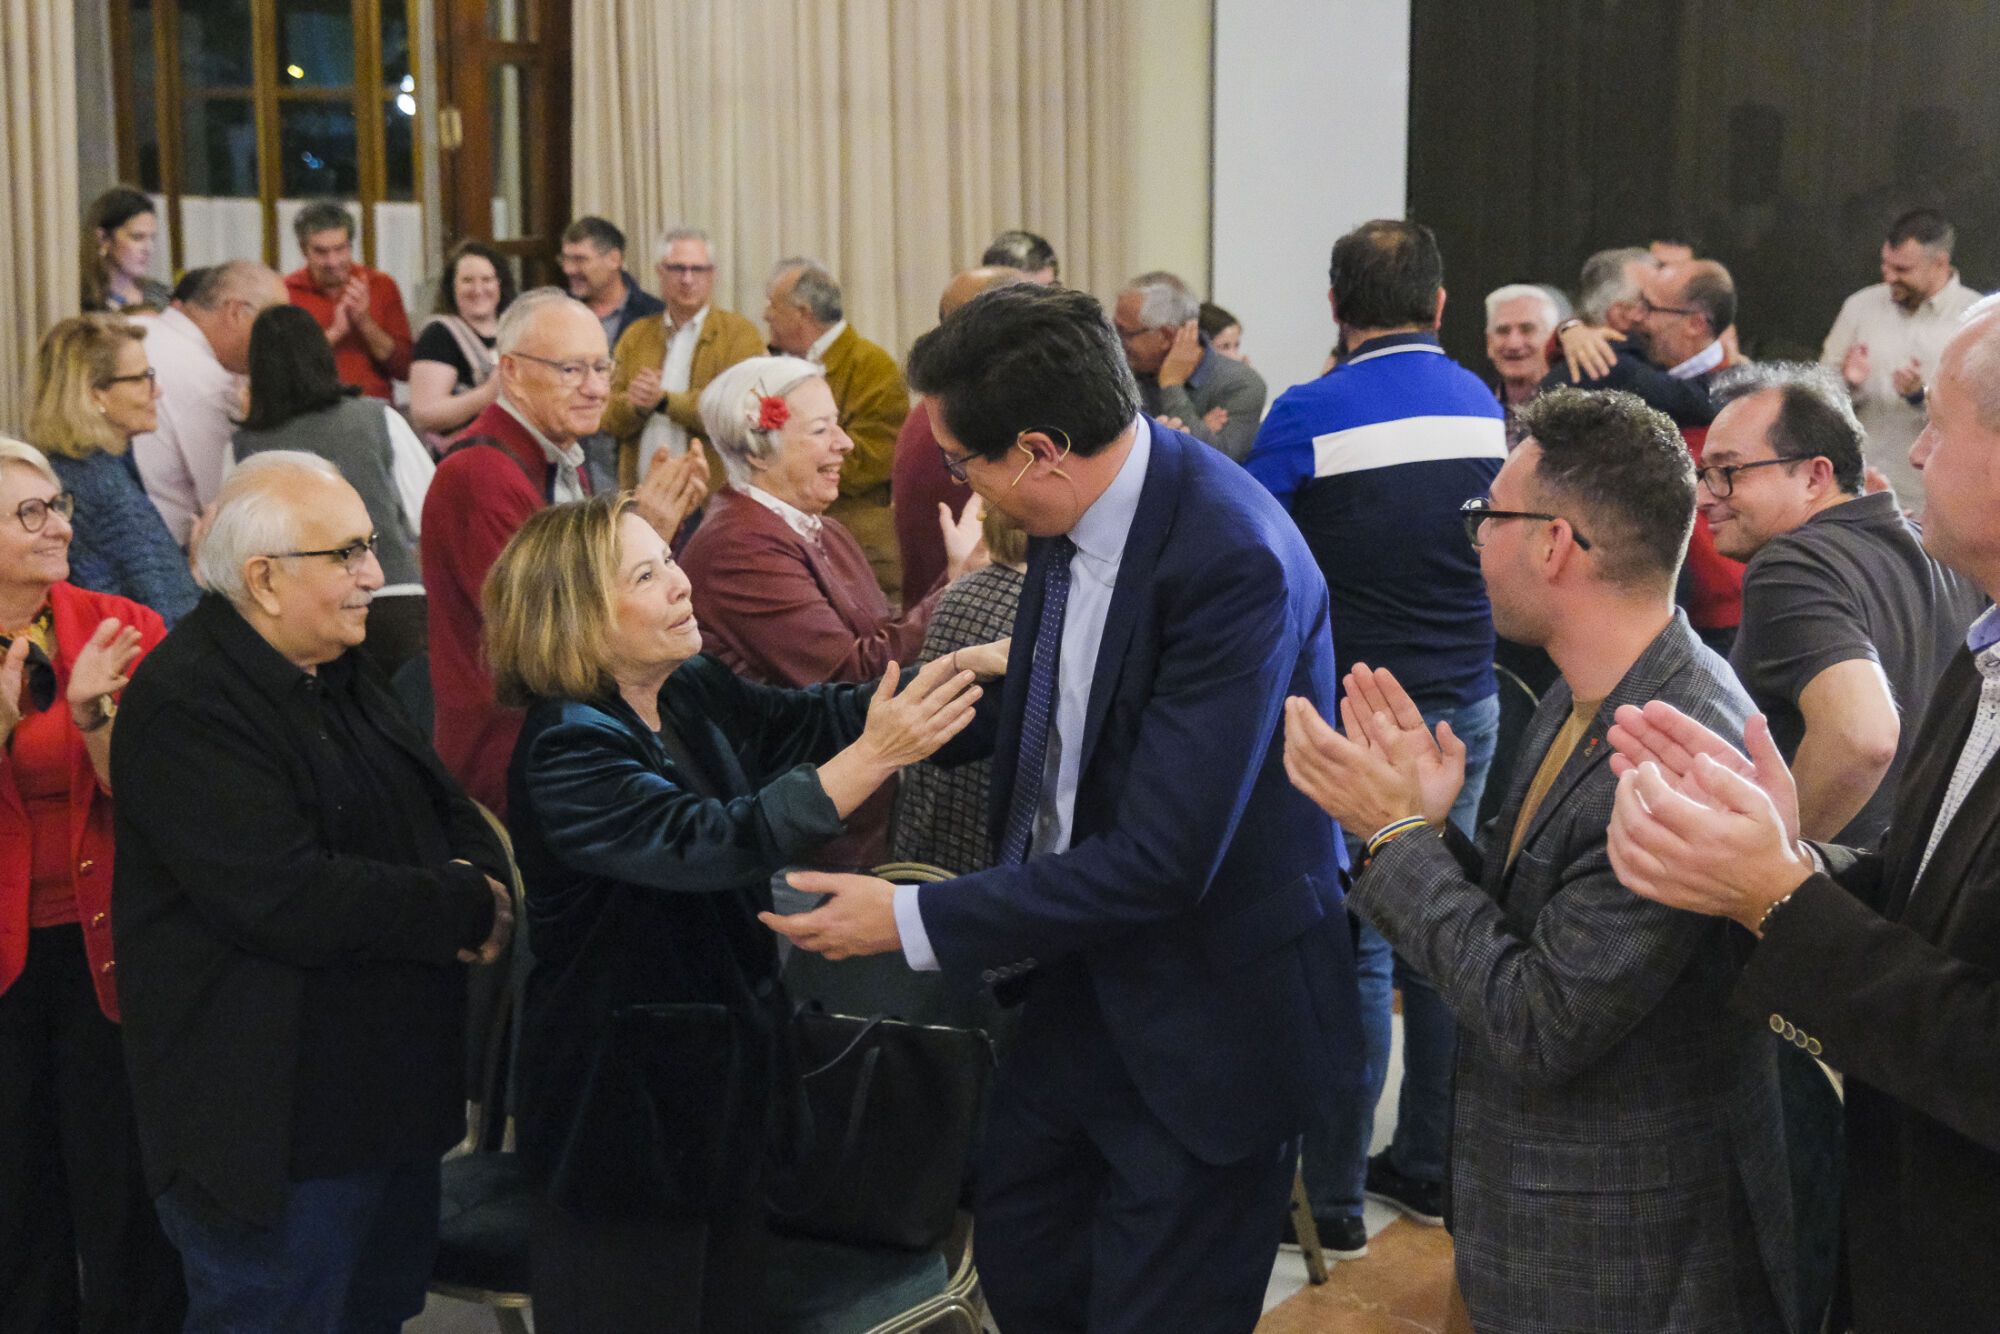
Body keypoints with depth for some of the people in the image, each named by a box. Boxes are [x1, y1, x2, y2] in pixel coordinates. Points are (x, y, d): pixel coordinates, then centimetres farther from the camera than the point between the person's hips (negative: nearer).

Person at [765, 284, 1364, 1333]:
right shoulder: (1074, 514, -4)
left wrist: (914, 920, -25)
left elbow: (1160, 857, -30)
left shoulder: (1232, 560, -30)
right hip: (1084, 975, 8)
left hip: (1206, 1017, -8)